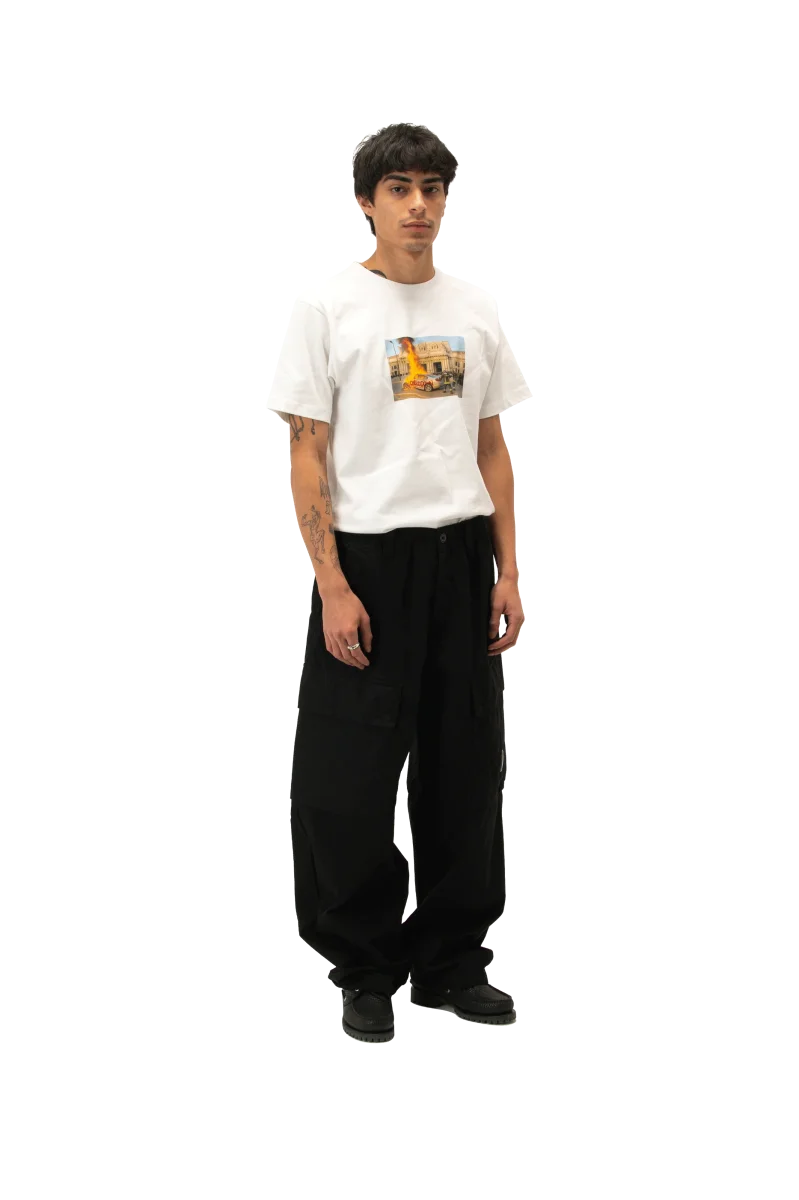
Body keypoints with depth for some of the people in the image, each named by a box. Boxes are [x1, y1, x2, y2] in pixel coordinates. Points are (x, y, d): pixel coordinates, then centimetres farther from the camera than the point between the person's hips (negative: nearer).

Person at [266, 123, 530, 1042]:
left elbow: (491, 449, 12)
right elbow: (307, 456, -10)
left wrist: (507, 570, 5)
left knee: (463, 774, 11)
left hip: (460, 559, 5)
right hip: (369, 559, -5)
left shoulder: (476, 312, 9)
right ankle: (366, 970, 16)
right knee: (350, 779, -1)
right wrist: (332, 586, -16)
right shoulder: (326, 307, -7)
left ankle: (450, 962, 24)